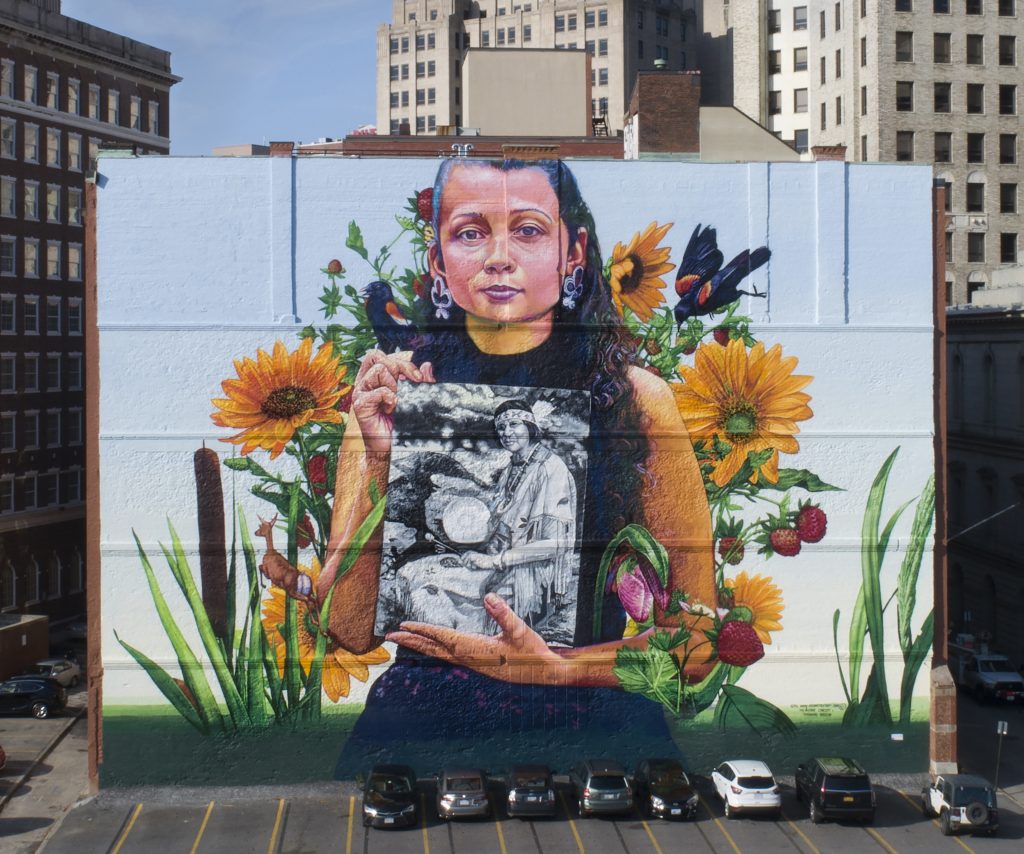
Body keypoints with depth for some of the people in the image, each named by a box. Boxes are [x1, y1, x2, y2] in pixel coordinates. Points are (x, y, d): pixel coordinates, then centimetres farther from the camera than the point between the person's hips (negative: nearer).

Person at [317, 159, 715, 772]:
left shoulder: (637, 399, 4)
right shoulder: (388, 399, 9)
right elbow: (352, 630, 3)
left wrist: (550, 667, -10)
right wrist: (381, 461, -9)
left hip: (589, 726, 0)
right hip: (421, 728, 0)